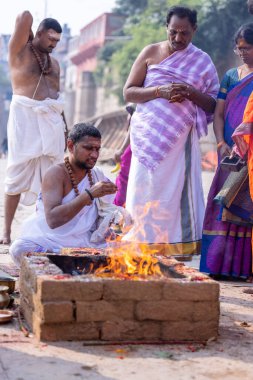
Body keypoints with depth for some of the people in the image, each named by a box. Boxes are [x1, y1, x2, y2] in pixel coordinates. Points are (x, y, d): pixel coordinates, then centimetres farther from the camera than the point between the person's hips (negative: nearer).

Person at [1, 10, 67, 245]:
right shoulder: (19, 51, 2)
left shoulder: (53, 63, 17)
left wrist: (63, 124, 14)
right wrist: (26, 33, 8)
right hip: (25, 117, -5)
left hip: (52, 120, 5)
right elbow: (25, 18, -13)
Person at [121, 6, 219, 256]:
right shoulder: (151, 52, 7)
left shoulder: (202, 62, 8)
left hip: (181, 137, 0)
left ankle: (180, 245, -2)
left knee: (177, 190, -6)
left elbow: (212, 106, 6)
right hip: (149, 136, 1)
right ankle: (144, 243, 5)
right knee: (146, 190, -2)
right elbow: (128, 92, 2)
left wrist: (191, 93, -14)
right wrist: (160, 91, -14)